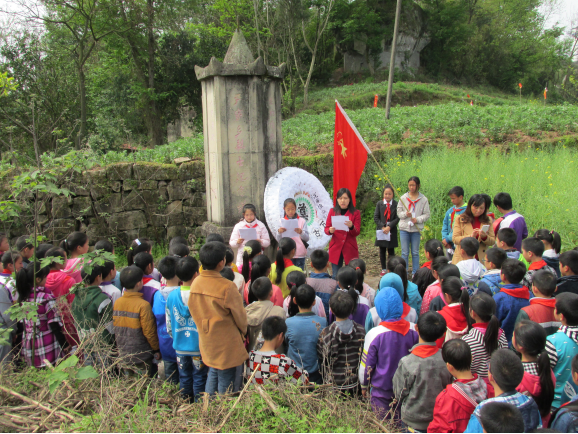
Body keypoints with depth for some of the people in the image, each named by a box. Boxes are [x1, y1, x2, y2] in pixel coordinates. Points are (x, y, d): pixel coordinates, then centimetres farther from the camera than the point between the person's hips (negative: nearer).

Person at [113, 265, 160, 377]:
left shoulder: (117, 302, -3)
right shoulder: (143, 305, -19)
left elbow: (115, 327, 8)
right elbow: (149, 332, -14)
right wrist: (156, 349, 0)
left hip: (123, 355, 6)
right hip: (141, 356, -5)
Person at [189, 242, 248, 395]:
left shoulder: (195, 283, -7)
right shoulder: (227, 287, -25)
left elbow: (193, 311, 6)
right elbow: (239, 315, -13)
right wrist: (243, 330, 8)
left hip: (206, 340, 7)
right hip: (226, 343, -7)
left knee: (213, 374, 26)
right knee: (226, 382, 10)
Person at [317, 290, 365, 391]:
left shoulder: (326, 334, -20)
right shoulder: (361, 331, -12)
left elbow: (320, 359, -8)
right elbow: (364, 358, -2)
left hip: (332, 384, -2)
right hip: (354, 384, 2)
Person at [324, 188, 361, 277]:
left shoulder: (355, 213, 3)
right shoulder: (332, 211, 7)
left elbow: (357, 232, -3)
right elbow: (326, 228, 3)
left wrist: (351, 227, -25)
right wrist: (330, 230, -20)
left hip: (350, 249, -1)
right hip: (335, 248, 1)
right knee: (336, 276, 2)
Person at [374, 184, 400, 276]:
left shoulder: (396, 204, -5)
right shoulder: (379, 203, 2)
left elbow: (397, 218, -8)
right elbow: (376, 217, -1)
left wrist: (389, 227, -18)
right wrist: (382, 227, -13)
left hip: (392, 231, -2)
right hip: (381, 230, 2)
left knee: (391, 251, 4)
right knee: (382, 251, 9)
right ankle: (384, 269, 20)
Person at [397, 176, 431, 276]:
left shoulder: (423, 199, -1)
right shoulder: (403, 198, 2)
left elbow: (427, 215, 0)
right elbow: (399, 212, 4)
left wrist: (418, 219, -16)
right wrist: (405, 214, -16)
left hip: (416, 229, -1)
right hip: (404, 228, 1)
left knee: (415, 252, 9)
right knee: (404, 252, 5)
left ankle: (415, 273, 19)